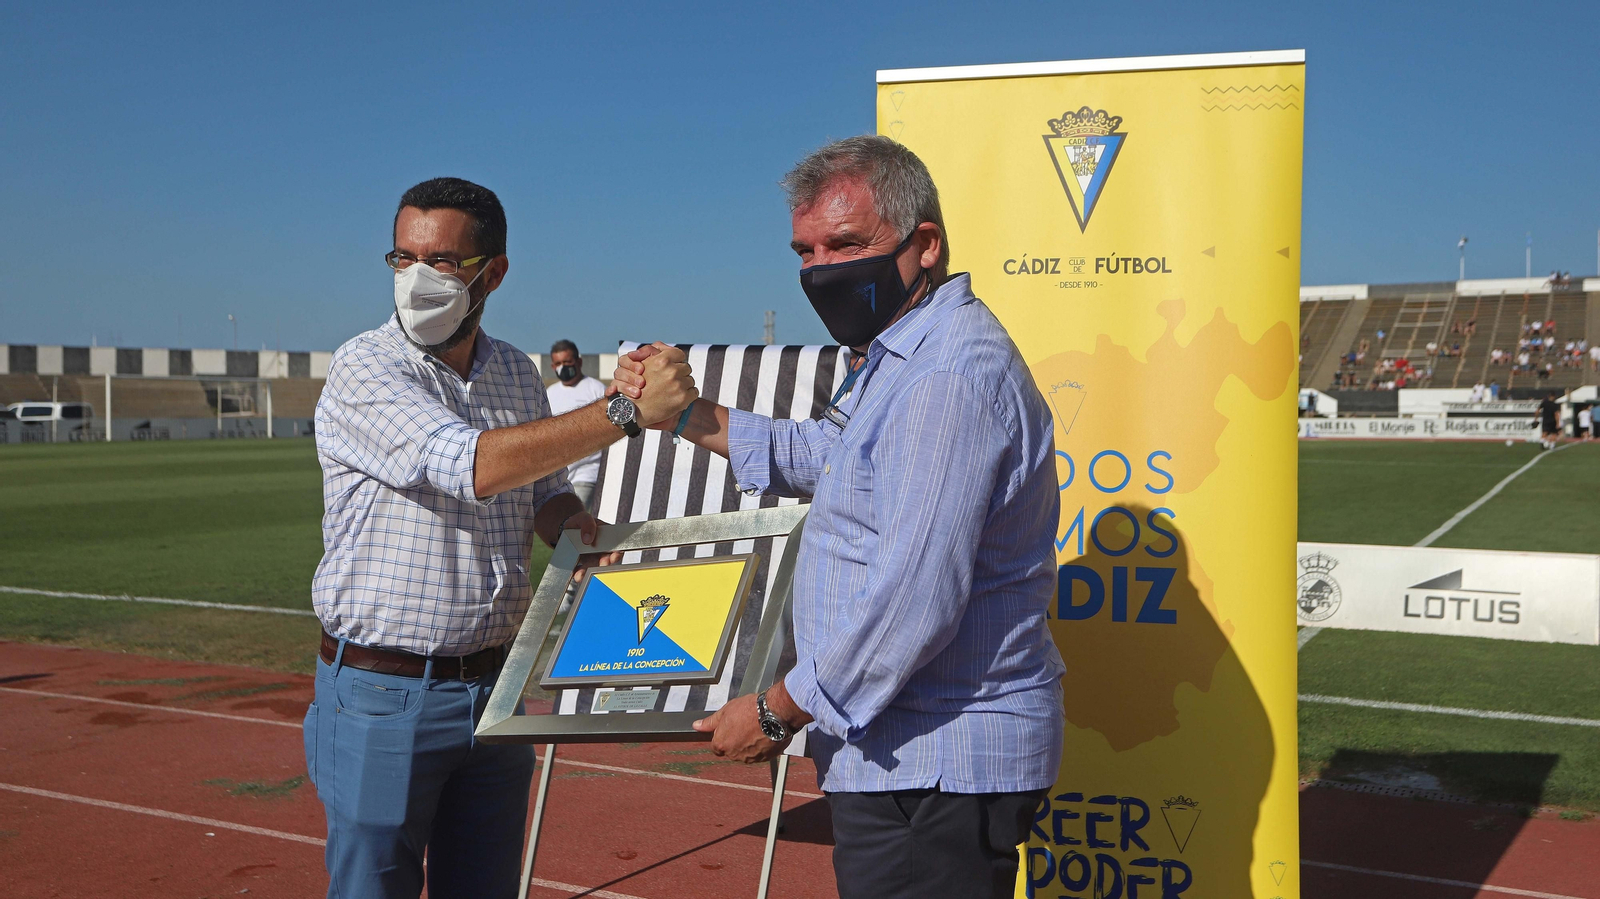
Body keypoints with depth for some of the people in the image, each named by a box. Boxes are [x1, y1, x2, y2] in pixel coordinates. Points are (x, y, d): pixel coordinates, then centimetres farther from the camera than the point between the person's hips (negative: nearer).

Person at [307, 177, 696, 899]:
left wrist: (570, 521, -6)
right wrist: (628, 407, -29)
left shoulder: (518, 374, 8)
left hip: (496, 688, 5)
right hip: (383, 695, -5)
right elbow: (474, 465, -27)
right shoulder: (364, 370, -13)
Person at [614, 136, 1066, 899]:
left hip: (933, 764, -11)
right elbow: (822, 455, 28)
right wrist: (685, 414, 19)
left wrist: (779, 710, -16)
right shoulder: (899, 359, 14)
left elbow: (914, 598, -27)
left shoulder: (950, 372, -23)